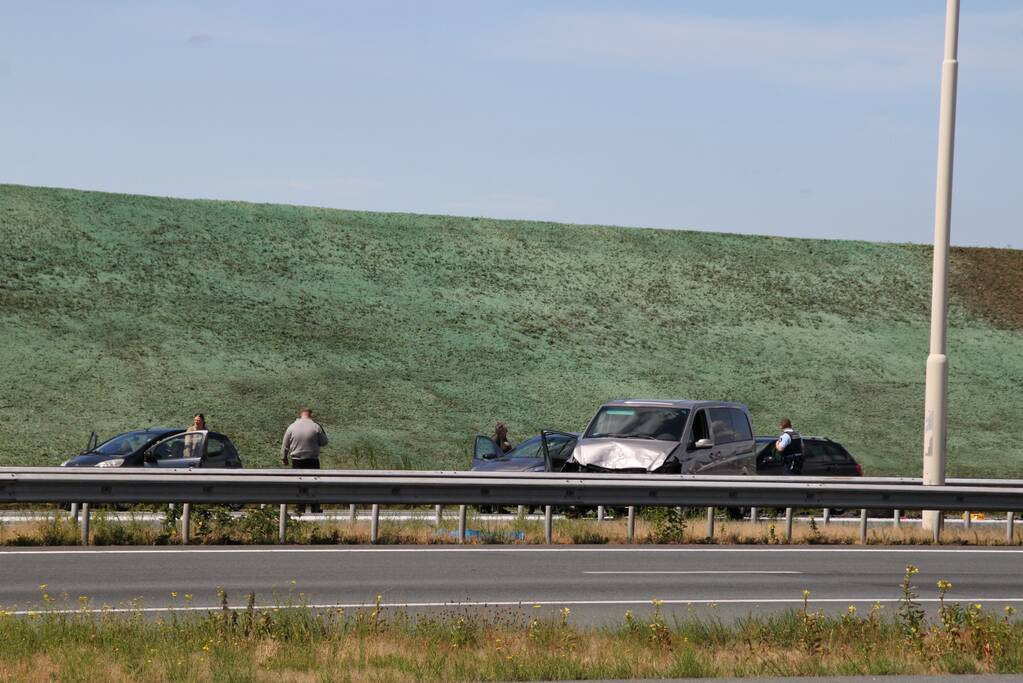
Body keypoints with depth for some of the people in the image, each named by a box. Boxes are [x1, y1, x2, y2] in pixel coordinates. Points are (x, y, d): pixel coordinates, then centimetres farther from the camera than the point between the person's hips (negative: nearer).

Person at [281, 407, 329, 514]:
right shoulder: (315, 427, -7)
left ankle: (301, 509, 3)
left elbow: (285, 445, 5)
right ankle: (315, 509, 8)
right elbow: (324, 442, 3)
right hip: (312, 460, -1)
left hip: (297, 461, 1)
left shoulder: (292, 427, -2)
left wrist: (284, 458, 19)